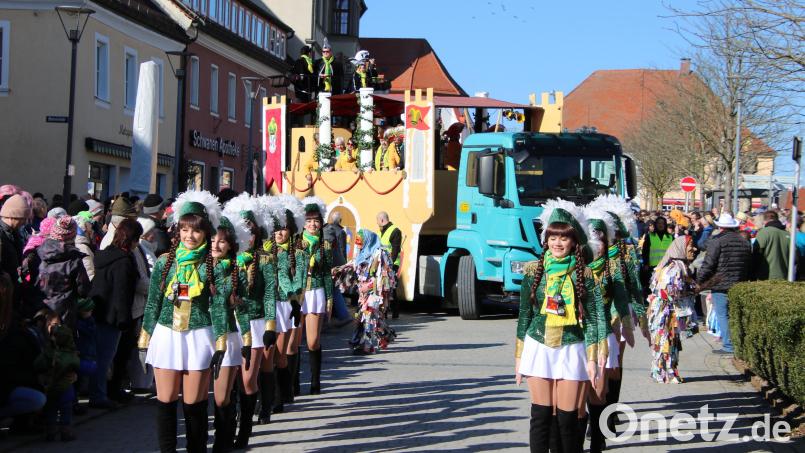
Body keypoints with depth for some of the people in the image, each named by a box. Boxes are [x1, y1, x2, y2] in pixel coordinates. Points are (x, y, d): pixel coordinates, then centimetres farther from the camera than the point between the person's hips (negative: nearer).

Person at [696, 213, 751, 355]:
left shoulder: (716, 241, -11)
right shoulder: (744, 242, 10)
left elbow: (708, 264, -13)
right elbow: (749, 265, 17)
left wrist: (699, 281, -3)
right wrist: (744, 282, 23)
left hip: (720, 285, -6)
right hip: (739, 286, 6)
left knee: (722, 315, -1)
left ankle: (728, 346, -4)